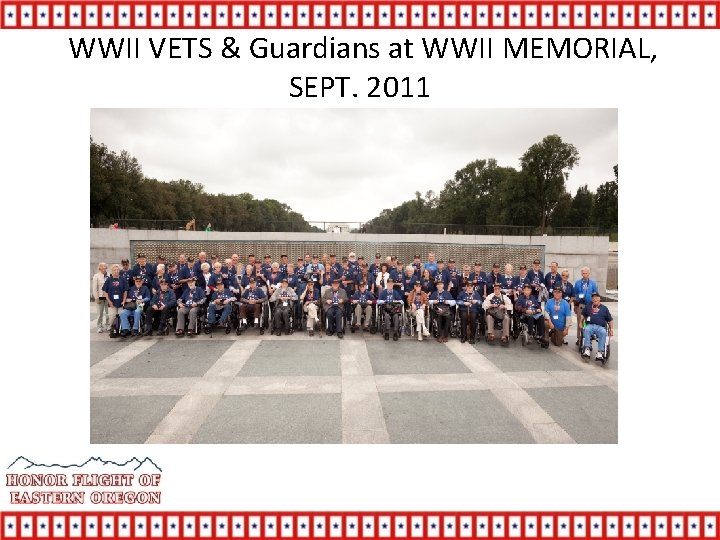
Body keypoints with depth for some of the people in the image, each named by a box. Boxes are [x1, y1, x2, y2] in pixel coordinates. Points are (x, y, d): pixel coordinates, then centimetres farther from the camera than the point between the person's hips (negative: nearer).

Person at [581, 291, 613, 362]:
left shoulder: (604, 308, 20)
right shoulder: (588, 306, 22)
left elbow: (610, 320, 21)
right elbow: (583, 315, 27)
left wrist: (611, 329, 10)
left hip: (600, 327, 0)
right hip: (590, 325, 1)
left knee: (603, 333, -35)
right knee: (586, 330, -35)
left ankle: (600, 352, -42)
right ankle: (587, 349, -44)